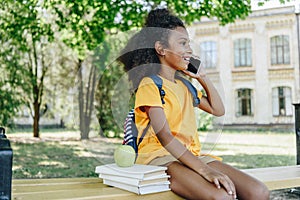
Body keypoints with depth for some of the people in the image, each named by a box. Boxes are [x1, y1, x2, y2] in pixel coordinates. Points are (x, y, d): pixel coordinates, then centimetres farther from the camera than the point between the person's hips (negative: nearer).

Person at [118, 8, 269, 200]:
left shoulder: (184, 85, 21)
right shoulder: (149, 85, -5)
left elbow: (218, 110, 30)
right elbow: (164, 136, -17)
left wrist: (203, 77, 21)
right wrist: (205, 170, -26)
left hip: (191, 156, 8)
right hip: (160, 157, -7)